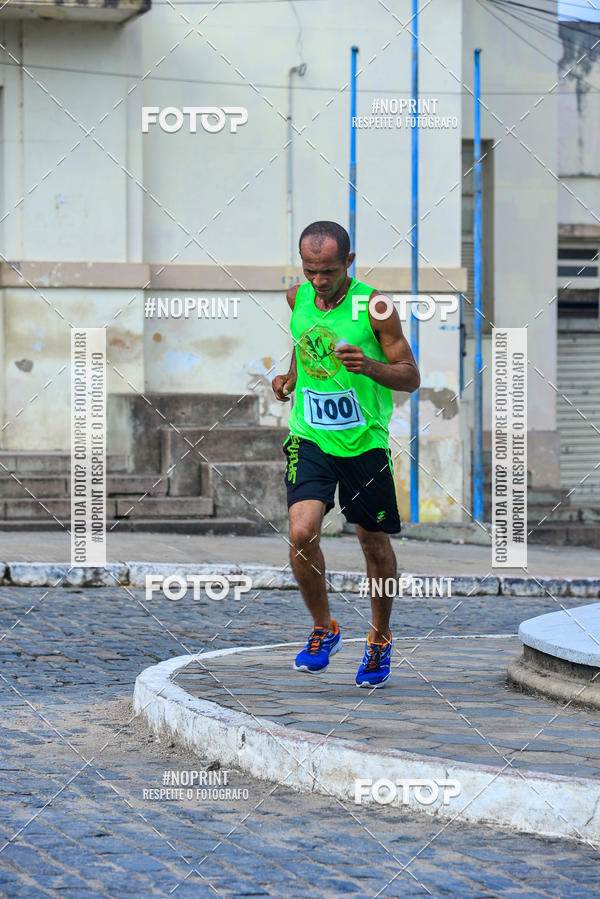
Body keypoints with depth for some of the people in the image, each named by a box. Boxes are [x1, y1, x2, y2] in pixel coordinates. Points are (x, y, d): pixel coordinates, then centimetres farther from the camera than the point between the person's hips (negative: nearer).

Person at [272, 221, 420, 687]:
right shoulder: (297, 298, 2)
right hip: (309, 437, 2)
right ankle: (323, 630, 5)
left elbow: (411, 376, -8)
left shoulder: (374, 306, -12)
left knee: (375, 544, 9)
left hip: (365, 440, -2)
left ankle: (380, 637, 33)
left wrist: (368, 365, -26)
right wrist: (291, 377, 9)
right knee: (302, 533, -17)